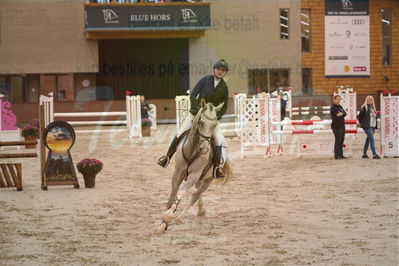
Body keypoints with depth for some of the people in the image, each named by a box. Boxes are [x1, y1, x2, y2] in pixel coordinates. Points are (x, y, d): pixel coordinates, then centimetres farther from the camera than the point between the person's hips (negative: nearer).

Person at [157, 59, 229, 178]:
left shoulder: (224, 88, -1)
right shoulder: (205, 80, -5)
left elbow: (224, 107, 4)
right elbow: (192, 95, -8)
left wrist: (216, 117, -13)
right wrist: (198, 109, -21)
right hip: (196, 113, -1)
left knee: (218, 139, -18)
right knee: (180, 133, -9)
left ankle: (217, 167, -11)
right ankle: (167, 157, 4)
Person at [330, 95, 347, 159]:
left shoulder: (340, 107, 17)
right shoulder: (333, 107, -7)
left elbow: (345, 113, 7)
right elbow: (337, 115, -18)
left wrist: (340, 114, -9)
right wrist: (342, 114, -3)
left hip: (342, 125, 8)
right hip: (336, 126, -8)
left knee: (342, 140, 8)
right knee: (338, 140, -9)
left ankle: (341, 155, 13)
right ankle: (336, 155, -7)